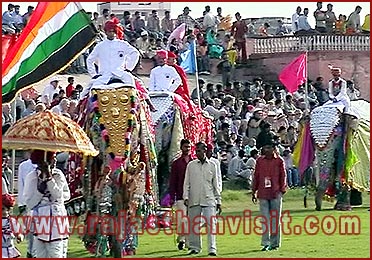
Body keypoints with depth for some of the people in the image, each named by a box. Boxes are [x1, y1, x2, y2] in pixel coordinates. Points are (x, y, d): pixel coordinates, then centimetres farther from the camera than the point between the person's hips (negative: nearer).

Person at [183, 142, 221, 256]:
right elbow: (187, 183, 9)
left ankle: (212, 249, -10)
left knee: (211, 224, -9)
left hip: (209, 200, -1)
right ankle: (194, 247, 13)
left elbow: (215, 185, 12)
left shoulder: (212, 166, 9)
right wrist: (186, 197, -2)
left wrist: (218, 201, 10)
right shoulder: (191, 165, 9)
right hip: (194, 200, 1)